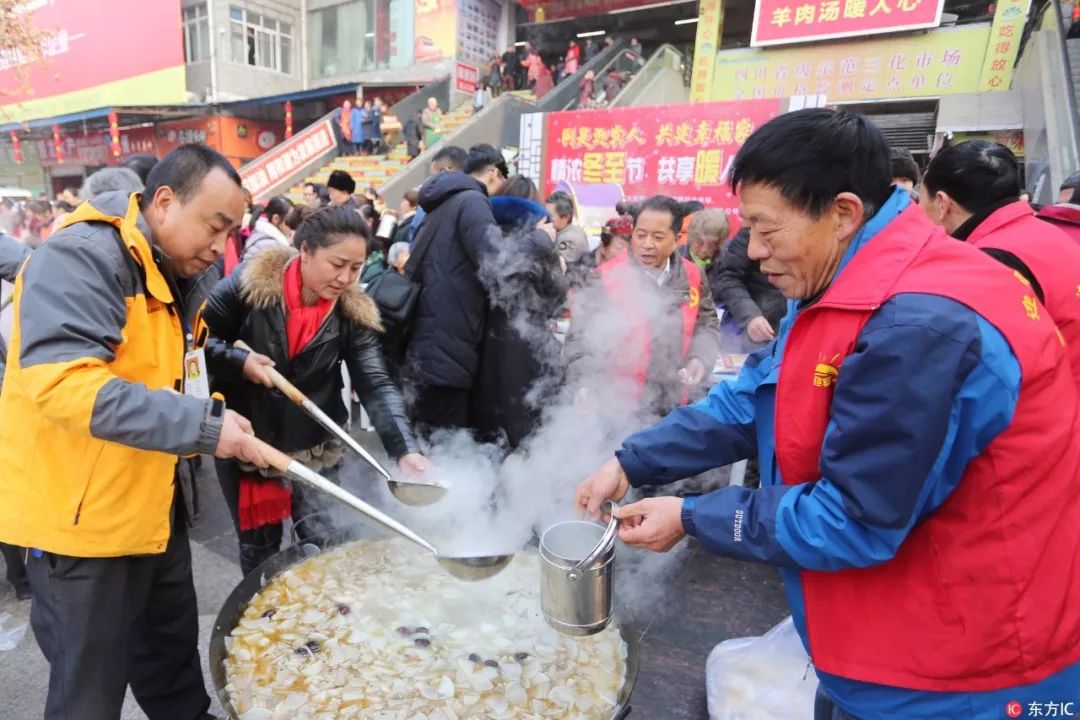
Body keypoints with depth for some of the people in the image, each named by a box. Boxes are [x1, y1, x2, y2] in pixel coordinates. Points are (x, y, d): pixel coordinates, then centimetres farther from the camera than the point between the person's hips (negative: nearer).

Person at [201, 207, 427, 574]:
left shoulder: (354, 312, -11)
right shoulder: (251, 284, -16)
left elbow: (376, 385, -18)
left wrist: (405, 449, -31)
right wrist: (238, 360, -23)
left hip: (315, 449, 1)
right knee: (258, 549, 15)